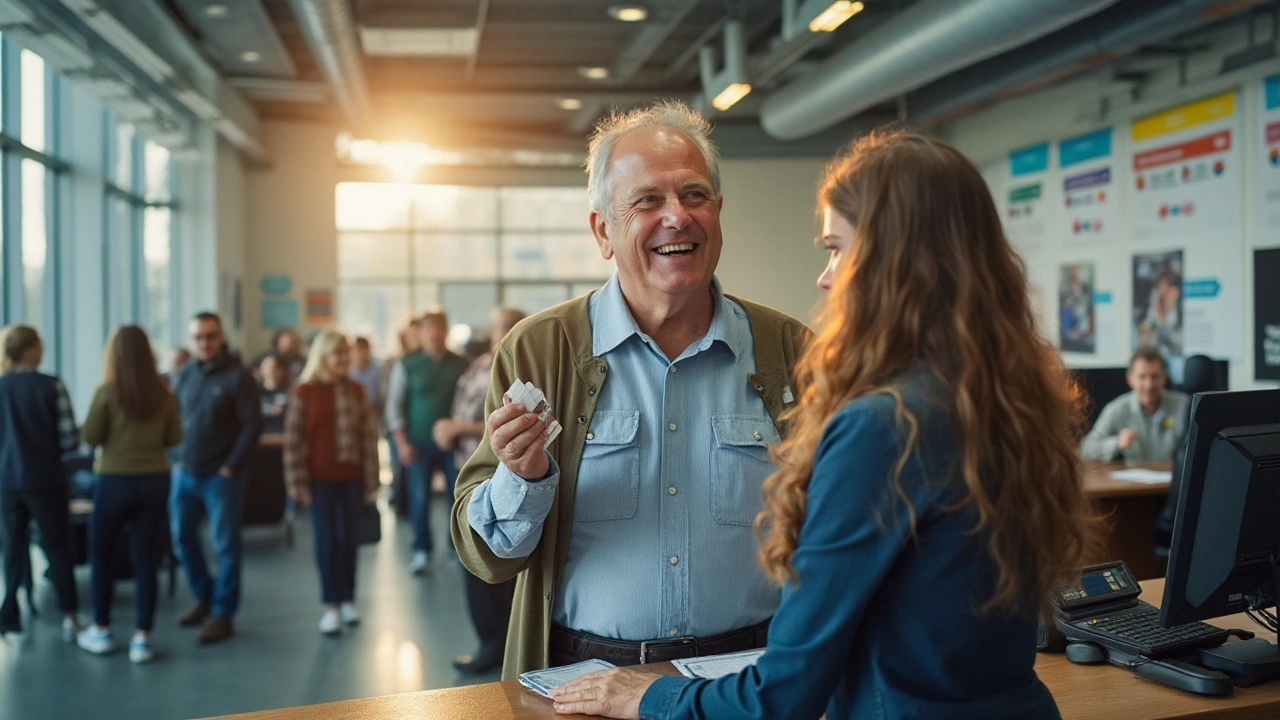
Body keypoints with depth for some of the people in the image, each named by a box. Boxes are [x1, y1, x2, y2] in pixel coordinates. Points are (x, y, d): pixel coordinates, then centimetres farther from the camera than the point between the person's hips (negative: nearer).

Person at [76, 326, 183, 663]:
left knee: (100, 555, 17)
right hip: (155, 481, 2)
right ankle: (142, 639, 5)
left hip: (116, 481, -2)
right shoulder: (163, 393, -1)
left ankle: (102, 631, 24)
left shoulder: (107, 391, -10)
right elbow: (174, 438, 5)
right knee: (145, 560, 5)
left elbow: (89, 437, -6)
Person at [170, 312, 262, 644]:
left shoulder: (238, 376, -9)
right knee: (182, 537, 13)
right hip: (185, 473, 6)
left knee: (225, 544, 1)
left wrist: (232, 467, -14)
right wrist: (178, 460, 4)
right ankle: (204, 597, 31)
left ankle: (223, 613, 10)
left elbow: (252, 424, -12)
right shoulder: (185, 375, 8)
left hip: (221, 476, -6)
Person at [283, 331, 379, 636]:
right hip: (320, 478, -2)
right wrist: (298, 483, -7)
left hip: (351, 476, 2)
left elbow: (369, 435, 4)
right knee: (327, 540, 1)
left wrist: (371, 479, 2)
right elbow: (293, 440, -5)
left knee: (348, 538, 7)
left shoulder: (355, 391, 4)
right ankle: (331, 605, 9)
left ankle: (347, 599, 20)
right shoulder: (304, 392, -4)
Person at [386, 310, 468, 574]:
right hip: (418, 443, 0)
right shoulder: (407, 366, 1)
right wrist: (402, 443, -6)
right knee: (420, 499, 3)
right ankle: (422, 552, 16)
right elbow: (394, 406, 1)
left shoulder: (460, 365, 2)